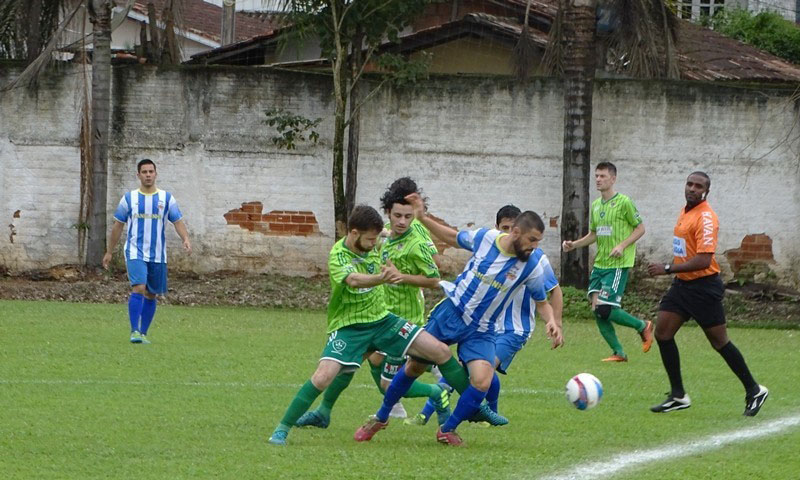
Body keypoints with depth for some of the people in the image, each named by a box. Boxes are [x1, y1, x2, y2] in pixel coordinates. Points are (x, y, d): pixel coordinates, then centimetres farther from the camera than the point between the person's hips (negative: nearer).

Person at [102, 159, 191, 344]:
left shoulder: (166, 198, 6)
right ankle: (134, 331, -21)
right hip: (135, 252, -3)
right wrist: (109, 252, 11)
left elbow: (178, 222, 3)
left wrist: (186, 239, -17)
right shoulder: (129, 198, 5)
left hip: (158, 255, 3)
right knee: (138, 288, -20)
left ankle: (142, 333, 18)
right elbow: (118, 226, 10)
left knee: (151, 295, 7)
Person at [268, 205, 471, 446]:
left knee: (441, 351, 0)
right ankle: (282, 429, -10)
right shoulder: (338, 256, -22)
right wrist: (381, 278, -62)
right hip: (348, 326, -6)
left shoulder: (372, 245, -2)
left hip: (381, 319, 6)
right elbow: (353, 280, -46)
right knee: (323, 376, -27)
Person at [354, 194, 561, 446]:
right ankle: (380, 418, 31)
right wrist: (423, 218, 2)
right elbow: (453, 238, 9)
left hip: (480, 331, 0)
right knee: (415, 366, 8)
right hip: (451, 312, 0)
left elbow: (542, 302, 1)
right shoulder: (484, 237, -12)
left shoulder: (531, 265, -13)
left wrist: (551, 321, -19)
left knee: (482, 382, -21)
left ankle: (447, 430, 4)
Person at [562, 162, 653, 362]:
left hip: (618, 264, -7)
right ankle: (618, 352, 10)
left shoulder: (624, 202, -8)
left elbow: (640, 228, -4)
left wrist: (622, 246, -16)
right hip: (599, 263, 7)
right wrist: (574, 245, 7)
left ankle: (643, 326, 9)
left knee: (605, 309, -15)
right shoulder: (595, 205, 13)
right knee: (597, 309, -1)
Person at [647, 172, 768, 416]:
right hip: (682, 284, 9)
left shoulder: (705, 218, -18)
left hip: (704, 287, -9)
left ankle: (754, 391, 14)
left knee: (719, 341, -1)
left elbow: (703, 260, -26)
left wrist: (667, 269, -24)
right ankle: (678, 396, 5)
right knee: (662, 333, -1)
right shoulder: (684, 212, 11)